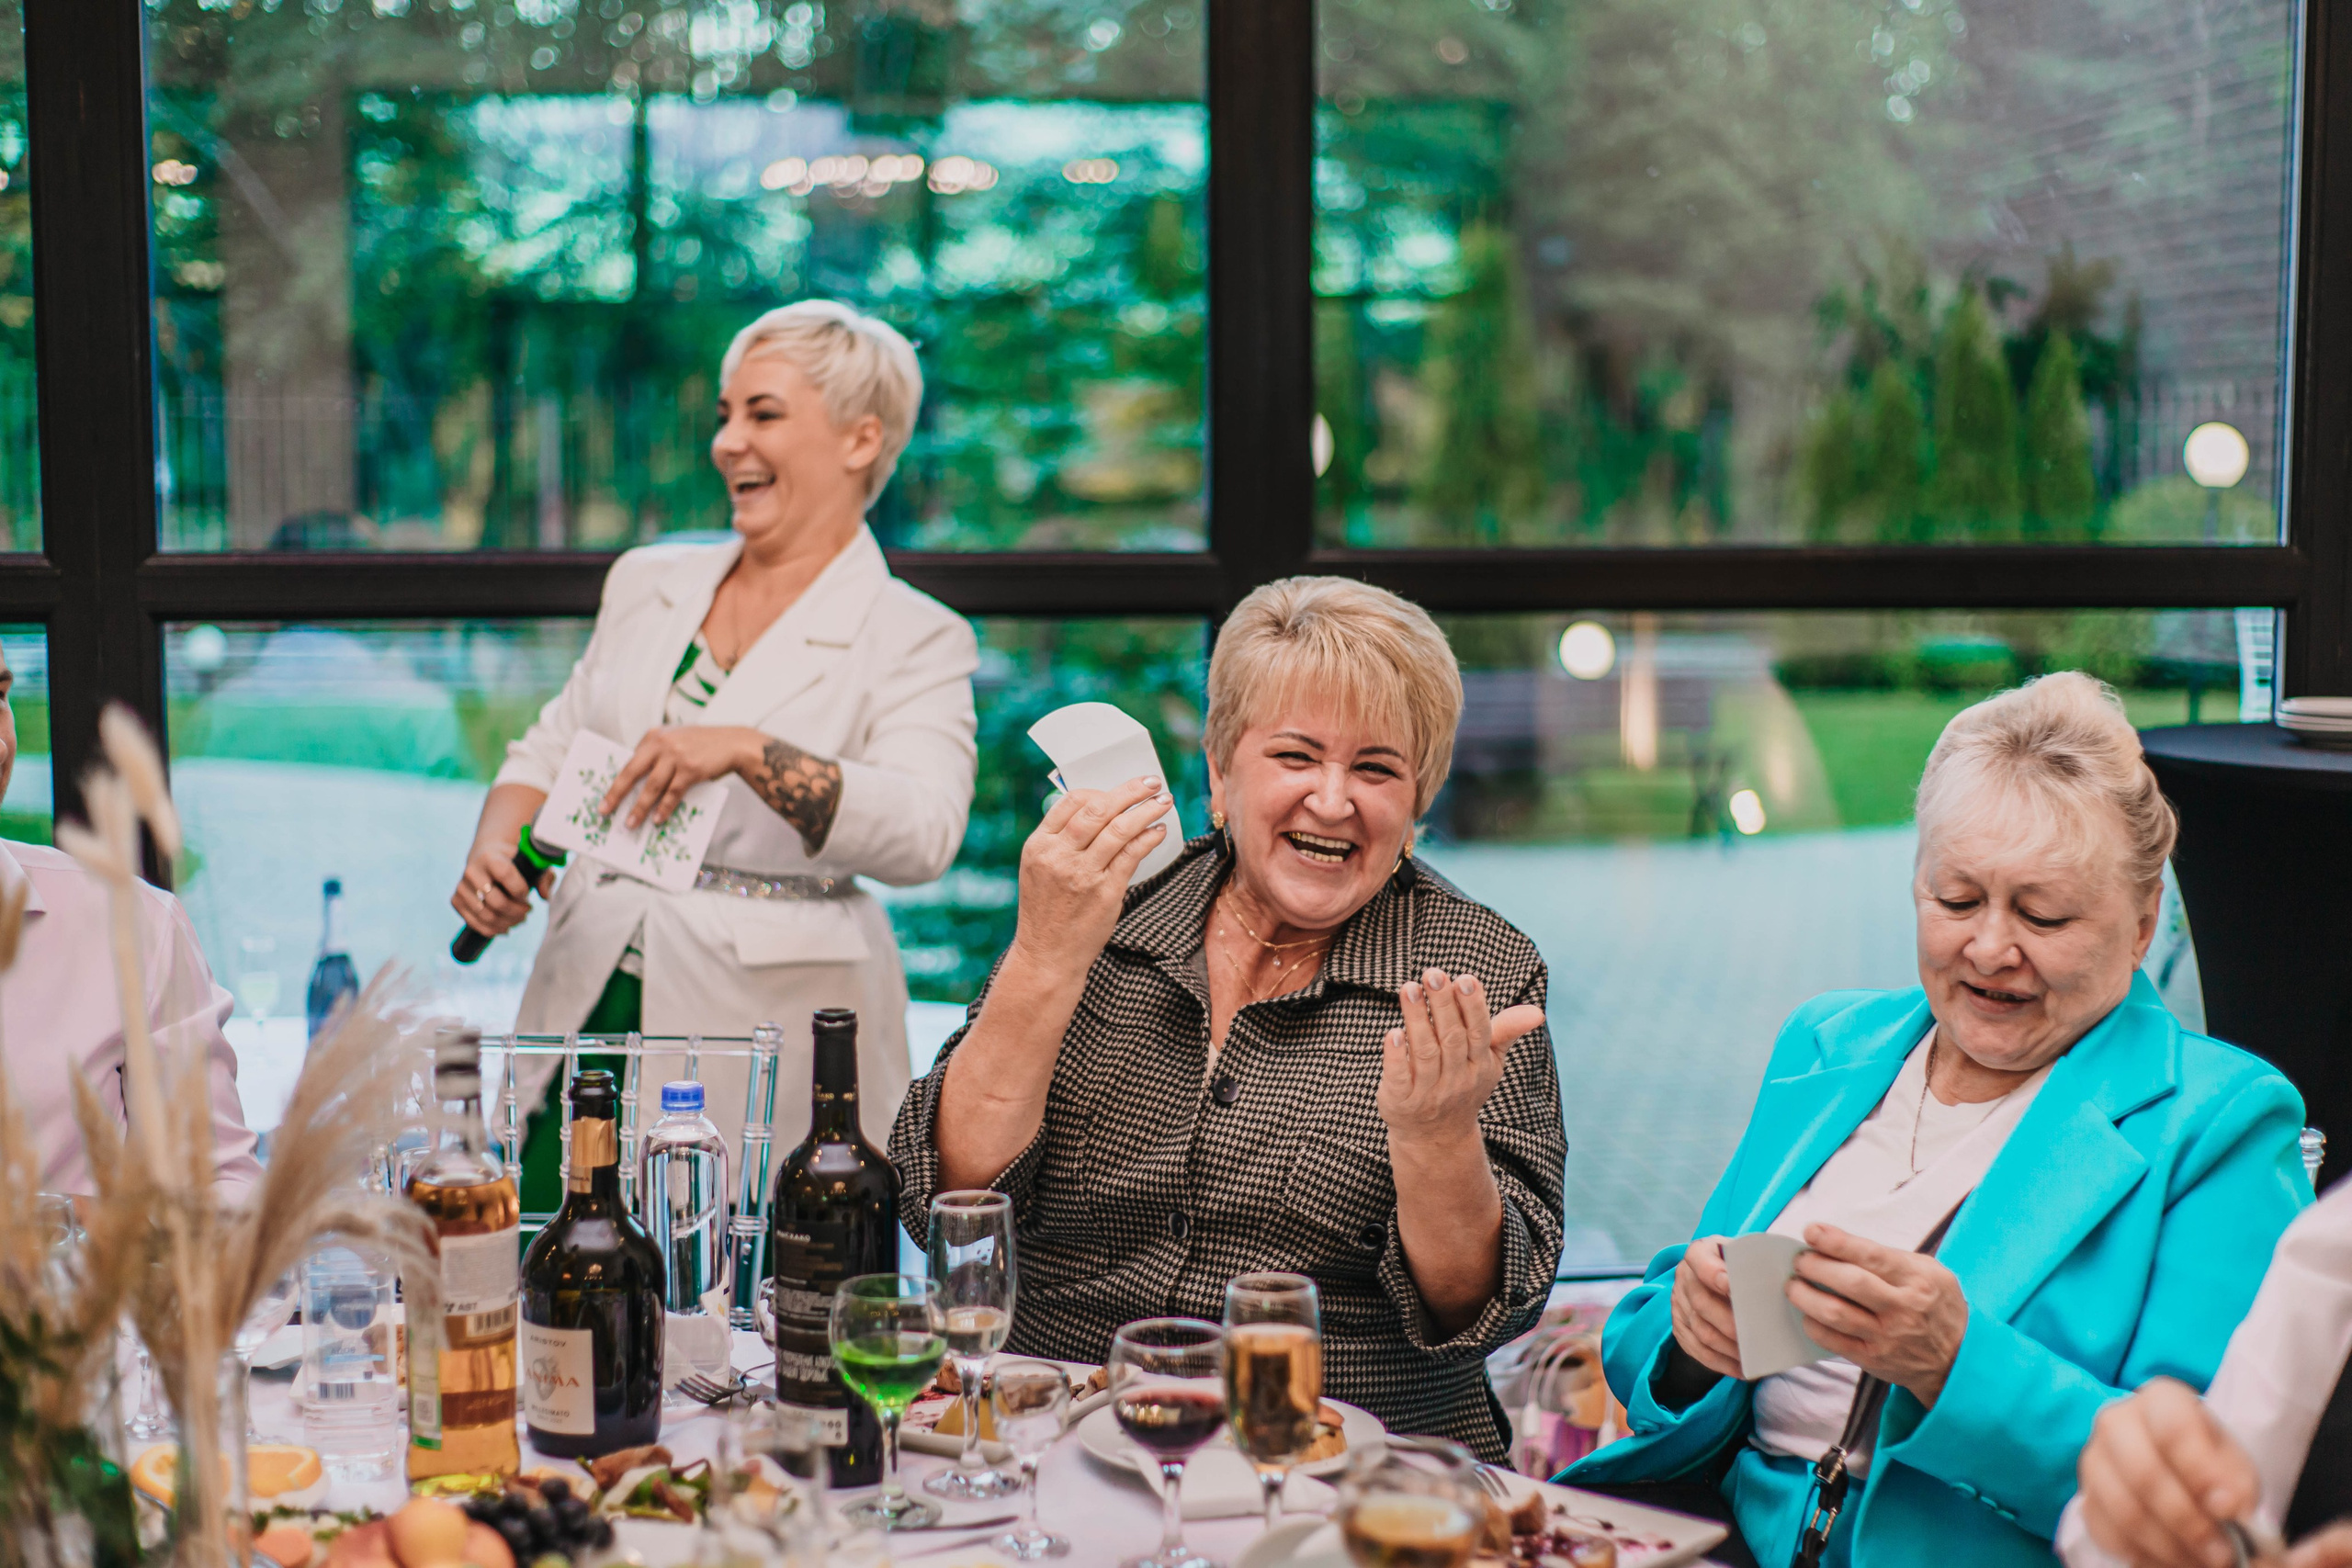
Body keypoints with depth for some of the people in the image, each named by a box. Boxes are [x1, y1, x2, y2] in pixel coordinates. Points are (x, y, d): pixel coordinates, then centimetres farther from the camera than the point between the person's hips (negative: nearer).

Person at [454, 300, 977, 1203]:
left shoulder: (914, 639, -4)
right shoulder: (647, 583, 14)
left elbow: (924, 833, -19)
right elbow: (551, 748, 20)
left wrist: (745, 750, -31)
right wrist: (493, 851, -1)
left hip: (768, 1038, -4)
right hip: (590, 1007, 5)